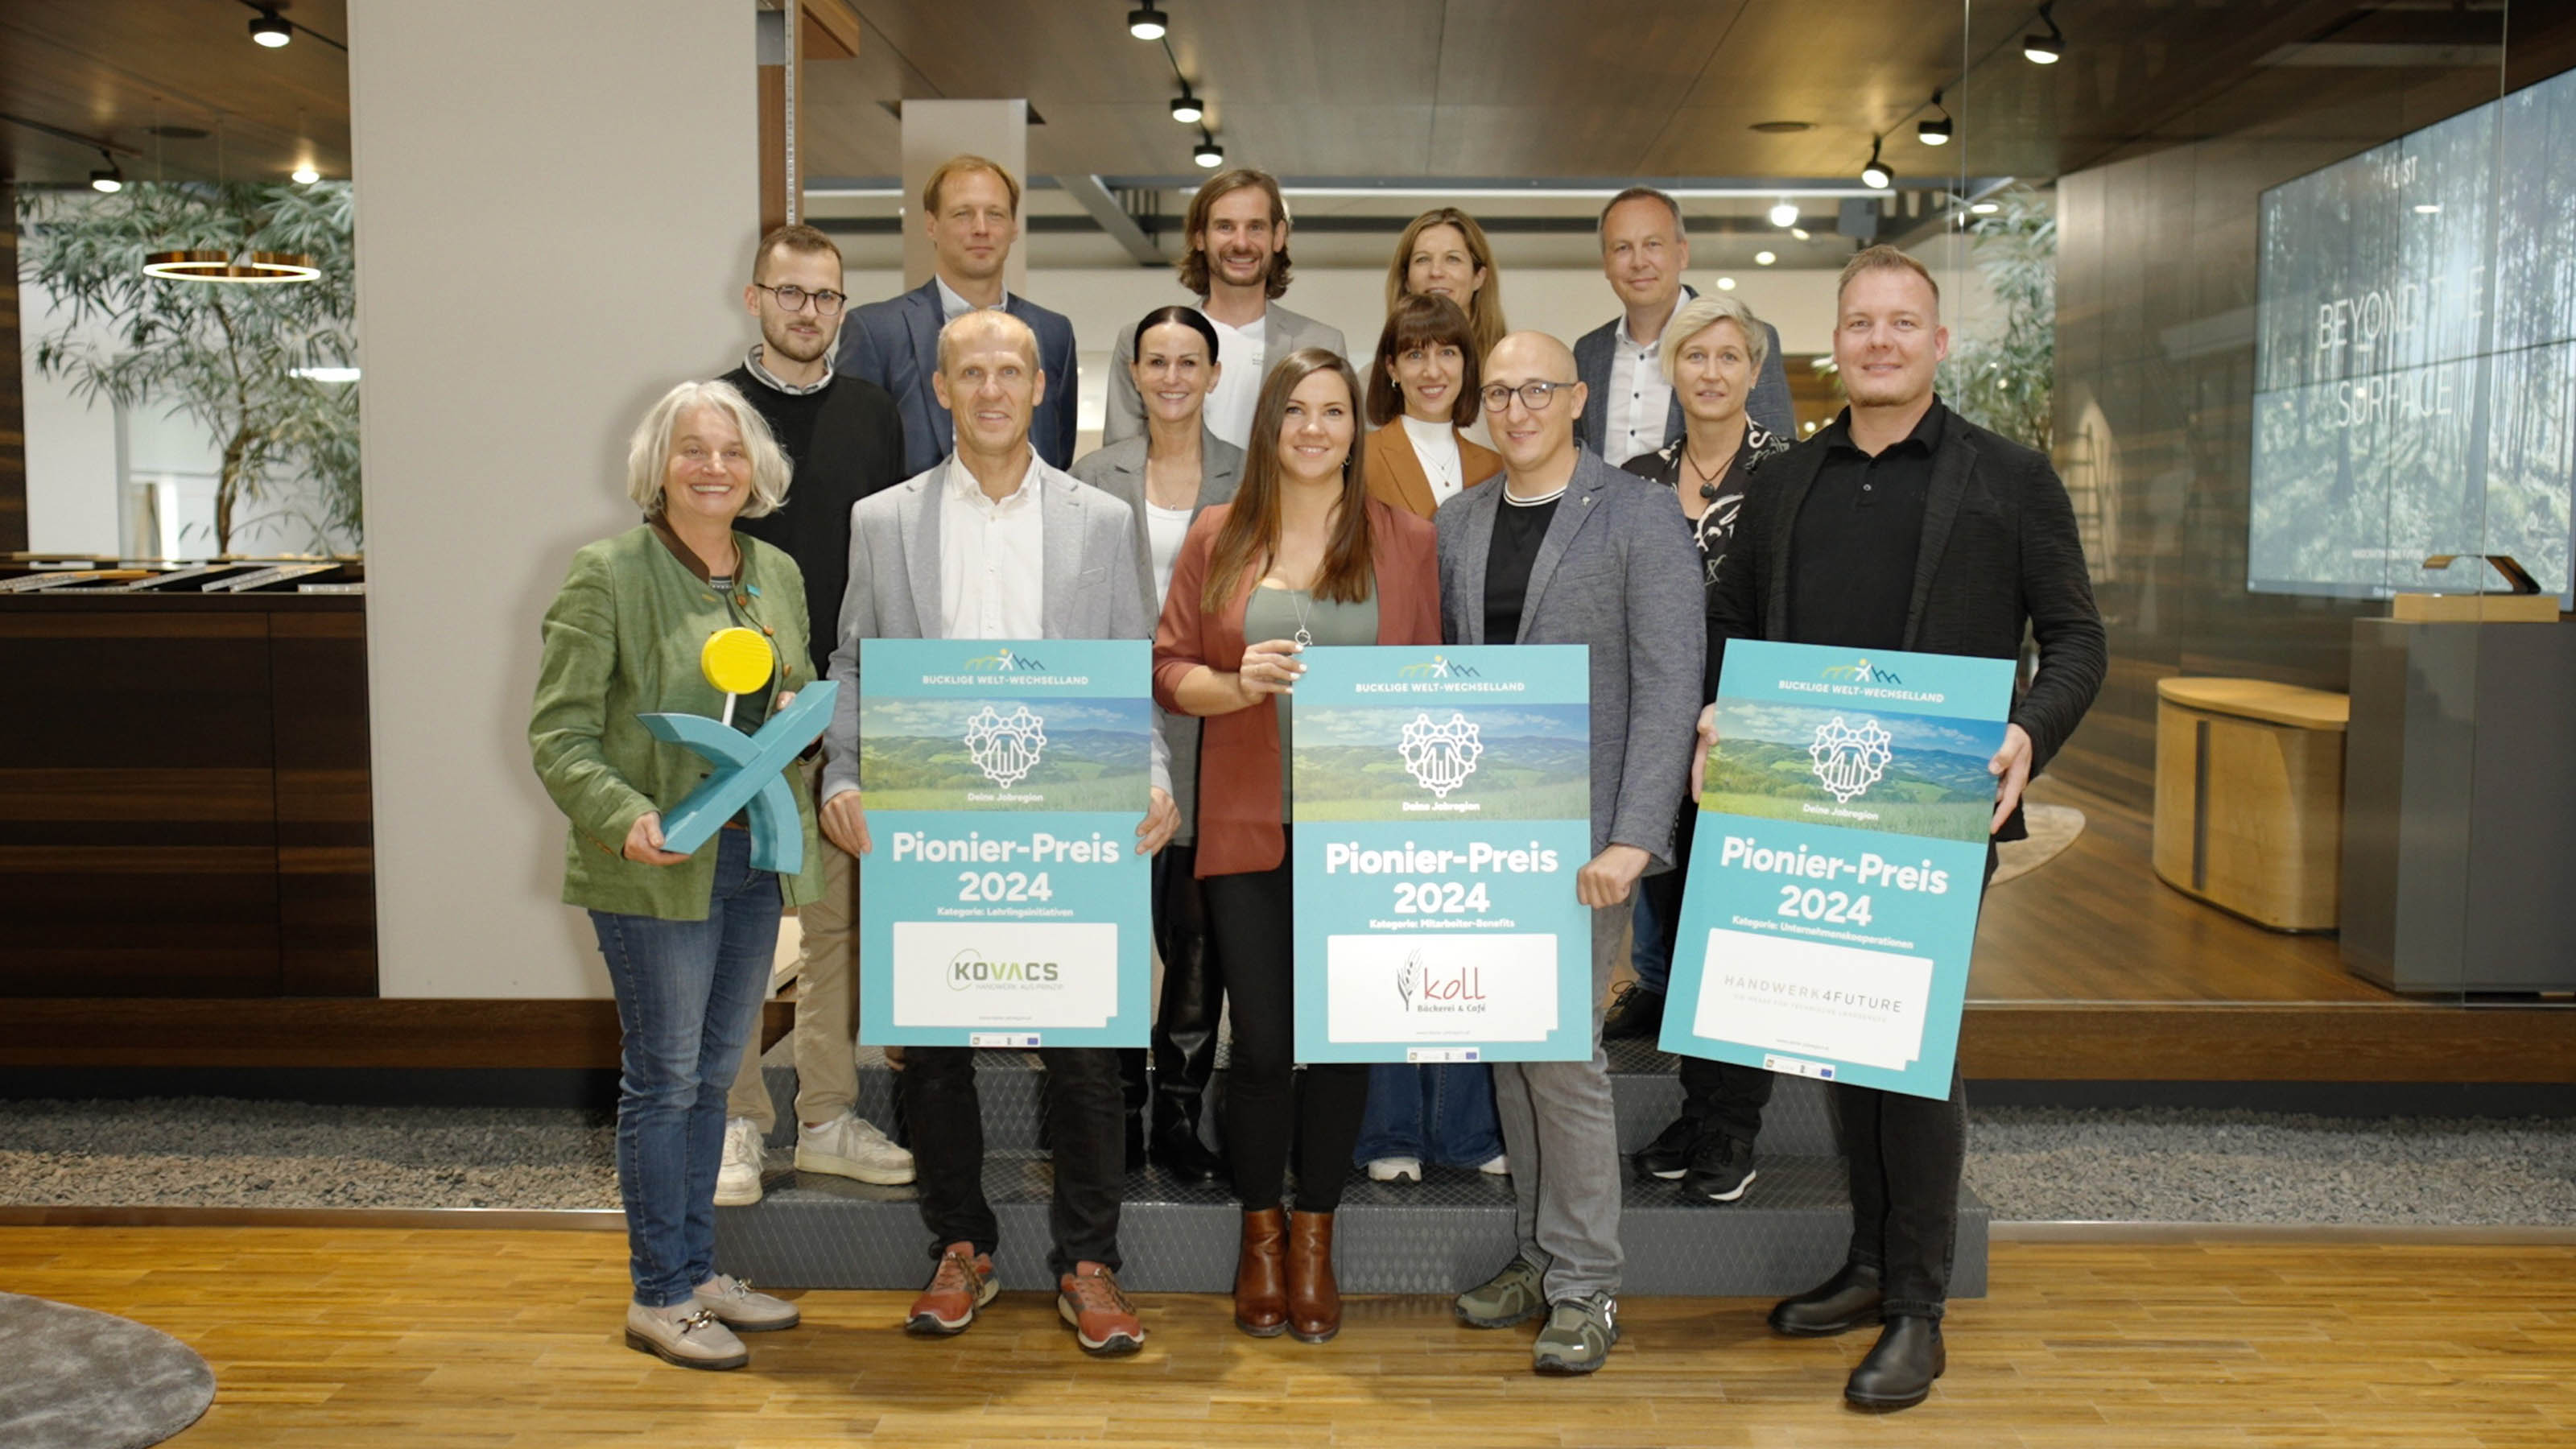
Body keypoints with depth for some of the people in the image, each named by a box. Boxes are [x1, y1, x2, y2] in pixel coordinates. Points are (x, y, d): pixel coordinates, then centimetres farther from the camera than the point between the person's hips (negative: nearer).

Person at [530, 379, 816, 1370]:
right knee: (664, 1079, 2)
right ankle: (658, 1297, 15)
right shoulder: (608, 576, -8)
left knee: (712, 1075, 15)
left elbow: (804, 697, 22)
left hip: (755, 860, 6)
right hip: (656, 869, -6)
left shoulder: (779, 574, 10)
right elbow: (558, 734, -11)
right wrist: (624, 818, -26)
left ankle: (698, 1272, 28)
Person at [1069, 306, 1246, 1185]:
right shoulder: (1094, 478, 9)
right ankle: (1119, 1114, 13)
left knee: (1199, 932, 3)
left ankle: (1180, 1116, 15)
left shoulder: (1251, 479, 7)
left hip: (1214, 730, 0)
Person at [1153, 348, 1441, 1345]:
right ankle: (1261, 1234, 23)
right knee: (1262, 1040, 2)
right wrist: (1238, 684, -12)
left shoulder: (1406, 541, 7)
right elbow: (1168, 669, 6)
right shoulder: (1217, 538, 7)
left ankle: (1315, 1238, 24)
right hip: (1248, 827, 0)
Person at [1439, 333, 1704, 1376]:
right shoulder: (1457, 522, 13)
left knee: (1563, 1049, -6)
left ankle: (1585, 1286, 9)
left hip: (1578, 830, -5)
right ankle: (1539, 1256, 25)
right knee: (1509, 1049, 11)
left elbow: (1669, 686, -10)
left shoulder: (1639, 516, -4)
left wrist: (1631, 837, -18)